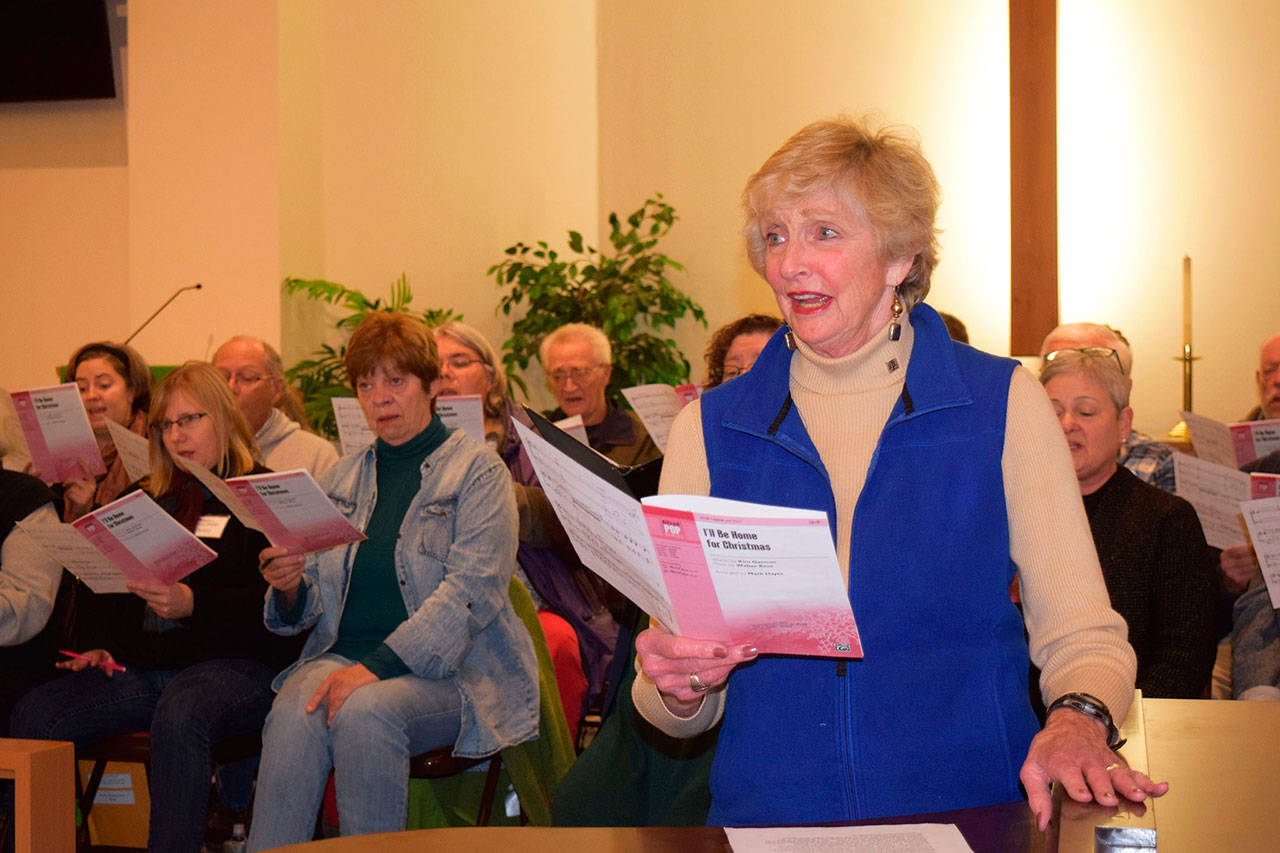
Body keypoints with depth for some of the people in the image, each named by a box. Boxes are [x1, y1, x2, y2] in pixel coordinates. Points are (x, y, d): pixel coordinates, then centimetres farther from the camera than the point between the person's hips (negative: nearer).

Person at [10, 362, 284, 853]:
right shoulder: (145, 499, 24)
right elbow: (101, 586, 28)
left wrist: (192, 605, -19)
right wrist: (96, 643, 9)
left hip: (230, 664, -5)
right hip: (136, 667, 5)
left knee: (178, 717, -39)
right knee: (32, 718, -20)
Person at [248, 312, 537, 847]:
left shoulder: (479, 472, 1)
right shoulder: (342, 478, 18)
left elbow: (471, 592, -12)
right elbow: (316, 604, 18)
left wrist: (376, 667, -22)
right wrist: (290, 587, -8)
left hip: (448, 669, -4)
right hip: (342, 655, 4)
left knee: (365, 713, -34)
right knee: (294, 712, -29)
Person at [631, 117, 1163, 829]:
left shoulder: (1004, 404, 7)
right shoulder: (708, 429, 9)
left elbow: (1081, 635, 5)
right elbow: (672, 707, 11)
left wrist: (1077, 720, -16)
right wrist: (679, 690, -12)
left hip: (974, 815, -2)